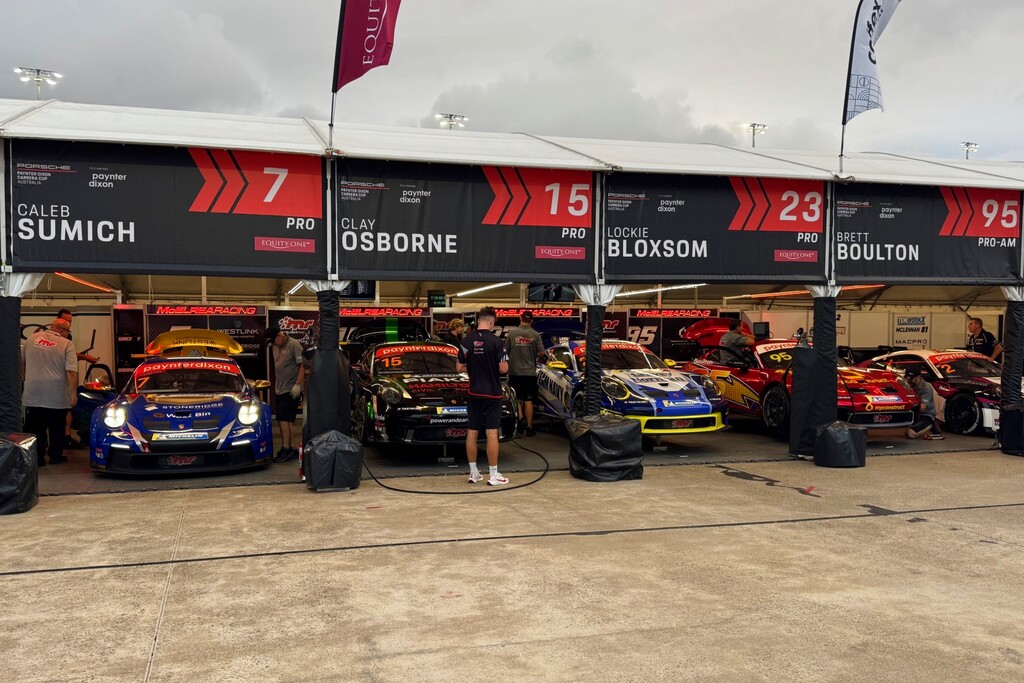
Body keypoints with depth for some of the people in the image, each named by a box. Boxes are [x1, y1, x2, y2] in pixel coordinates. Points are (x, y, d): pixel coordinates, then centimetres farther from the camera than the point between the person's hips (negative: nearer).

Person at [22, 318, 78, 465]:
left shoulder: (32, 339, 7)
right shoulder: (66, 344, -8)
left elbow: (22, 363, 18)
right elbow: (71, 371, -16)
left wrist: (26, 379, 32)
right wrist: (74, 393, -12)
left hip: (32, 393, 3)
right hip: (57, 396, -3)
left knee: (35, 426, 9)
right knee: (56, 427, 11)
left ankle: (36, 456, 8)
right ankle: (55, 455, 17)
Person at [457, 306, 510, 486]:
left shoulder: (466, 341, 0)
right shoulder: (495, 341, -13)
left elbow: (460, 368, 4)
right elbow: (503, 368, -15)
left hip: (474, 393, 4)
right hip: (492, 393, -4)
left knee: (472, 432, 9)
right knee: (491, 433, 0)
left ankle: (473, 473, 15)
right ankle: (493, 475, 4)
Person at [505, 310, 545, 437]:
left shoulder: (511, 333, -6)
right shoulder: (535, 334, -7)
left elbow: (506, 350, 0)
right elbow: (541, 353, -8)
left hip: (514, 371, 0)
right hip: (530, 372, 0)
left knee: (517, 398, 15)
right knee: (528, 400, 8)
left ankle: (520, 418, -7)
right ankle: (529, 427, 11)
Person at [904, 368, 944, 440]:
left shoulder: (927, 387, -17)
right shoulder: (911, 386, 4)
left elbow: (922, 407, -26)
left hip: (926, 415, -8)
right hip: (916, 414, 8)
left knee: (910, 433, -25)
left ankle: (930, 426, 0)